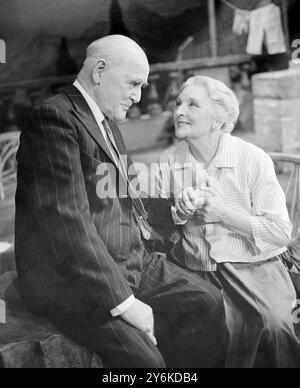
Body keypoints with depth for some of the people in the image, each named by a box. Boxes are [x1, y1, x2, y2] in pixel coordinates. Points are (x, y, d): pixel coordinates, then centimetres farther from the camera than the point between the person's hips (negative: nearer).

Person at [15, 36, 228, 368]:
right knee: (144, 358, -24)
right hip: (71, 278, -9)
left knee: (207, 303, -1)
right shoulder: (56, 117, -15)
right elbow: (67, 222, -23)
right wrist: (123, 302, -21)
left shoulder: (108, 122, 17)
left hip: (129, 261, 10)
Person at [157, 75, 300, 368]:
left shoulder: (253, 159, -6)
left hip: (253, 267, -1)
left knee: (273, 323, -26)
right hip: (195, 273, 2)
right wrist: (178, 214, -12)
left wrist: (222, 214, -14)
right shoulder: (168, 162, 4)